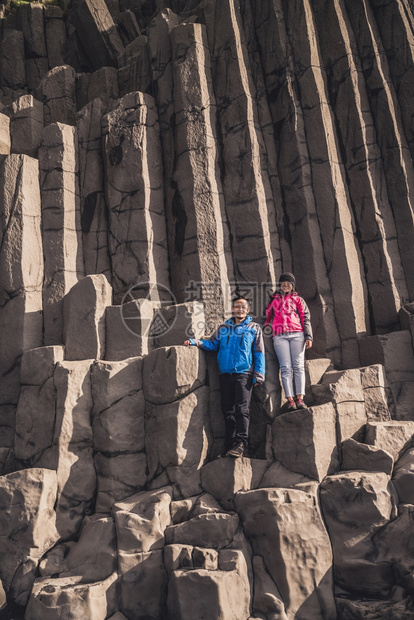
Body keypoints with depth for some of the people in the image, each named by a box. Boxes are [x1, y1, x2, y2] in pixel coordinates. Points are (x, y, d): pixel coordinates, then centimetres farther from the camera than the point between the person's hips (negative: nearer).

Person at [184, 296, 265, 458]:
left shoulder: (254, 328, 9)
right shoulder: (223, 328, 17)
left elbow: (259, 353, 5)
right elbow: (212, 344, 14)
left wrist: (258, 375, -3)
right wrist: (195, 342, -3)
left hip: (244, 373, -4)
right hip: (225, 373, 4)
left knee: (242, 409, -13)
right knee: (228, 410, 5)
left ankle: (240, 444, -13)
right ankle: (230, 444, 11)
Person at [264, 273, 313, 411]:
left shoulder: (297, 299, 20)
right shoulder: (273, 300, 23)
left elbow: (305, 318, 12)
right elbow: (267, 316, 28)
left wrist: (308, 336, 1)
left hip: (297, 334, 0)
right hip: (279, 336, 0)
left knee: (298, 366, -9)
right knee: (286, 367, -9)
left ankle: (300, 399, -11)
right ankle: (290, 400, -13)